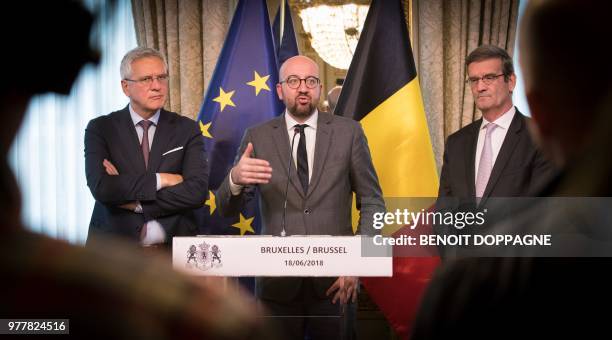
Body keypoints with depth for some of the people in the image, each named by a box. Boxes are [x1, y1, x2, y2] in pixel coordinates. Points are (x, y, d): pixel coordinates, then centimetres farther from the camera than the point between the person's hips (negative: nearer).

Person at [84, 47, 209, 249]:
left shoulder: (187, 130, 7)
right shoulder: (100, 129, 5)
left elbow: (197, 192, -7)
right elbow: (101, 187, -11)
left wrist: (135, 202, -9)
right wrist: (160, 180, -12)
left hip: (174, 246, 1)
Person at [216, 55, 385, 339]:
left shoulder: (348, 132, 2)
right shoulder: (258, 138, 2)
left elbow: (372, 202, 5)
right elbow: (227, 209, -1)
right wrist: (235, 179, -24)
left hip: (334, 278, 0)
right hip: (278, 281, 0)